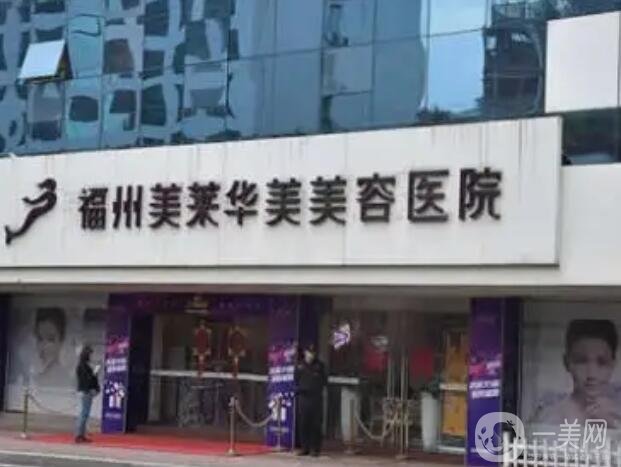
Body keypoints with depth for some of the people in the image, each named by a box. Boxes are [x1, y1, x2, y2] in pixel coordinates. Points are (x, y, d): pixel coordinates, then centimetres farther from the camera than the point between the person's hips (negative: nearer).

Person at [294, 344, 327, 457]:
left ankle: (315, 448, -1)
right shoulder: (300, 367, 10)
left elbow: (324, 381, 10)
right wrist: (298, 389, -4)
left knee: (316, 424, -4)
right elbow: (296, 382, 13)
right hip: (303, 397, 1)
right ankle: (305, 448, 8)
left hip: (316, 398, -1)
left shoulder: (319, 365, 8)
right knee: (303, 424, 1)